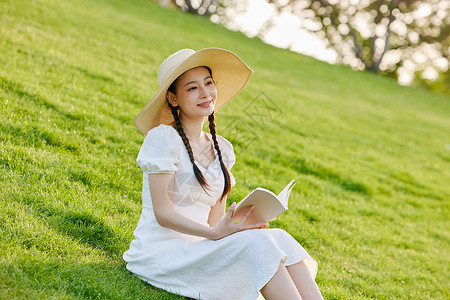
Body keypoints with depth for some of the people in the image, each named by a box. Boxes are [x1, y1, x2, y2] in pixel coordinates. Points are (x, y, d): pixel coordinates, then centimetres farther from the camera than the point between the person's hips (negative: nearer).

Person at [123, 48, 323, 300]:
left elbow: (214, 219, 11)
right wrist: (214, 233, -26)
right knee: (257, 243, -27)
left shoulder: (222, 149, 14)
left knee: (280, 240, -19)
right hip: (161, 249, -6)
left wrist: (241, 227, -11)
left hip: (200, 249, 6)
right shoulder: (163, 137, -7)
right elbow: (163, 213, -13)